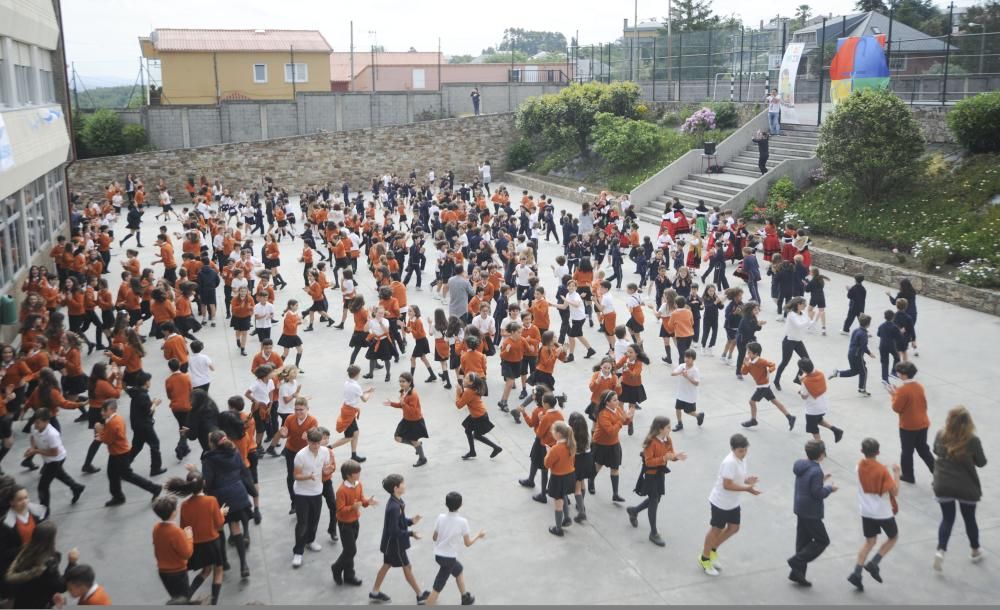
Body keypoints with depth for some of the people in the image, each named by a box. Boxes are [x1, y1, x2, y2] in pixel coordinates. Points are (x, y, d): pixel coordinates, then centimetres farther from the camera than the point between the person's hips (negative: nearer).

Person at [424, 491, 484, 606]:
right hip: (449, 557, -5)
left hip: (438, 554, 5)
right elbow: (467, 543, -9)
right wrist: (478, 535, 8)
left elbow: (435, 537, 1)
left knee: (459, 570, 29)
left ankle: (466, 599, 44)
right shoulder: (462, 521, -19)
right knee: (438, 587, 5)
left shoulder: (441, 517, -10)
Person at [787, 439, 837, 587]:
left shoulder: (801, 465, 4)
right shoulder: (816, 471, -23)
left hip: (800, 509, 9)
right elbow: (817, 493, -23)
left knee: (803, 541, 16)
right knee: (822, 541, 5)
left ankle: (798, 573, 21)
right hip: (811, 512, -9)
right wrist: (829, 488, -7)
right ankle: (797, 561, -1)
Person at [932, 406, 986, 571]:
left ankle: (941, 550, -2)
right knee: (969, 519, 20)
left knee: (947, 519, 15)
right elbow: (981, 463, -4)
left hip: (943, 485, 2)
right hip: (966, 487, -1)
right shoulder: (973, 440, -18)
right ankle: (975, 551, 39)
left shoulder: (941, 436, -9)